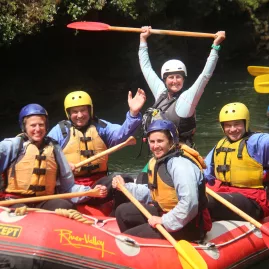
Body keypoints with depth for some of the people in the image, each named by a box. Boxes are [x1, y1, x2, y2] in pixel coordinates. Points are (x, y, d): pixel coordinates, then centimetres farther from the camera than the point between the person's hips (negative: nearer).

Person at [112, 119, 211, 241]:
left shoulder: (180, 164, -24)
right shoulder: (157, 161, 8)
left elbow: (189, 204, -34)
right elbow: (154, 192, 22)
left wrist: (165, 221, -27)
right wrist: (125, 187, 15)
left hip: (187, 226, -10)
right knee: (123, 211, 15)